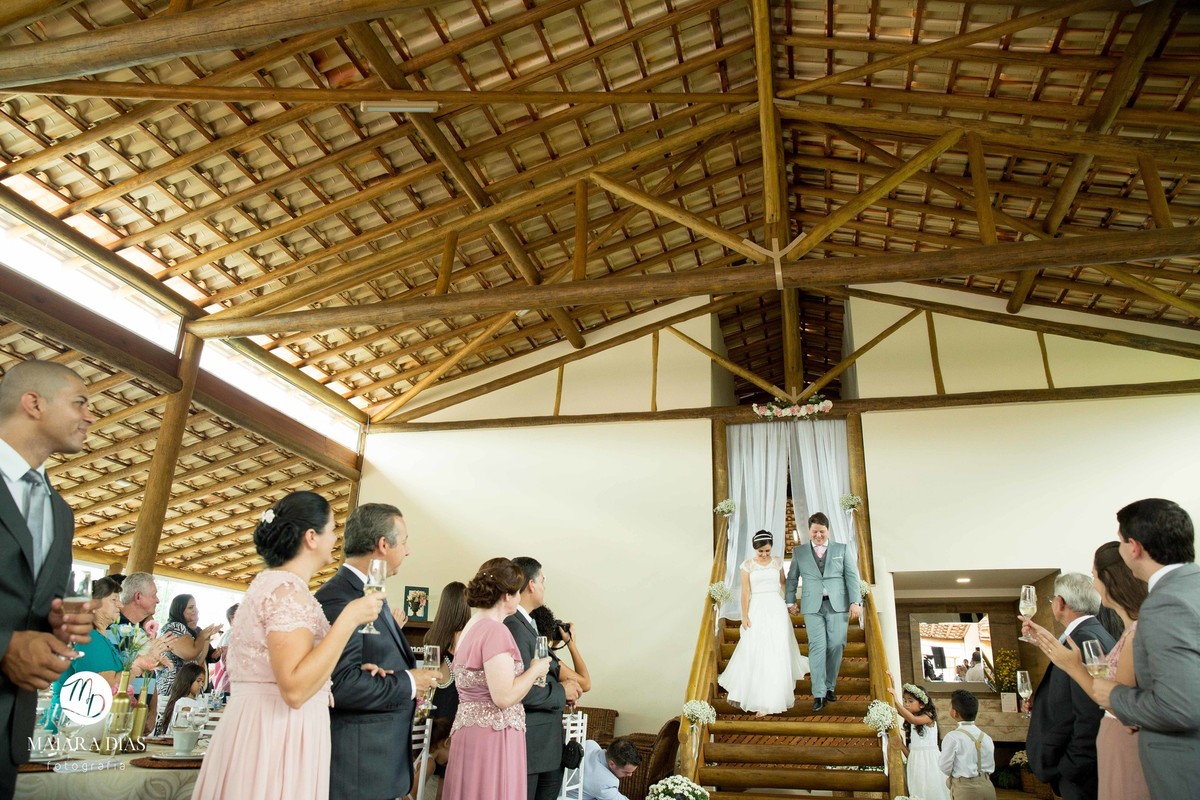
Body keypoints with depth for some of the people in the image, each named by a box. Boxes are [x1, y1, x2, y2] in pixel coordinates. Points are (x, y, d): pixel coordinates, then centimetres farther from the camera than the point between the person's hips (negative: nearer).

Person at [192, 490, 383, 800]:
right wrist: (349, 619, -24)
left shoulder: (270, 582, 12)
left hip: (259, 727, 10)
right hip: (278, 737, -10)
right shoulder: (289, 590, -19)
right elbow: (295, 689, -26)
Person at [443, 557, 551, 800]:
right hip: (493, 735, -9)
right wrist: (535, 670, -8)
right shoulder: (496, 630, -19)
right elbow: (504, 697, -23)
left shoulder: (472, 627, 11)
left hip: (471, 730, 9)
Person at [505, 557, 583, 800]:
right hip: (528, 743, -10)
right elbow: (522, 691, -25)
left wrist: (563, 688, 1)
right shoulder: (514, 626, -20)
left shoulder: (527, 623, 12)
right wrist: (561, 693, -10)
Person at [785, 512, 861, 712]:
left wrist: (854, 602, -3)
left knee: (835, 646, -1)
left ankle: (830, 687, 16)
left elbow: (852, 576, 5)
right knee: (818, 647, -7)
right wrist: (790, 601, 9)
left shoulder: (841, 549, 9)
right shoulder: (799, 552, 10)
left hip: (838, 605, 1)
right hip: (812, 607, -1)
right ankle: (818, 694, -5)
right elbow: (792, 578, 14)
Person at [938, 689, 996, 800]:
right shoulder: (986, 737, 2)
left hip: (965, 789, -6)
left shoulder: (953, 737, -16)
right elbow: (991, 768, 10)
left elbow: (945, 768, -11)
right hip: (987, 787, 6)